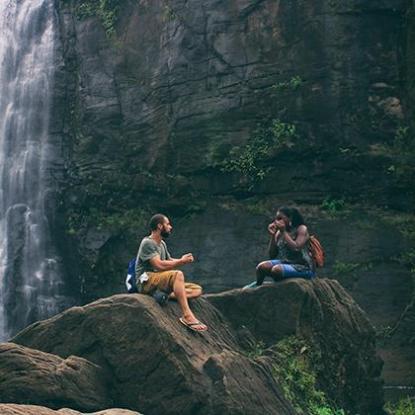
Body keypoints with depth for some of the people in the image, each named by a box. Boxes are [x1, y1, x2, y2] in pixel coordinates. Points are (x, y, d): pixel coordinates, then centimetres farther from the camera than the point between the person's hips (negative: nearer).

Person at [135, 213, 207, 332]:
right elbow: (159, 265, -21)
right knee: (177, 274, -36)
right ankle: (187, 316, -43)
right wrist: (182, 261, -14)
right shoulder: (147, 243, -10)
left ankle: (168, 295, -27)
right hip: (147, 282, -9)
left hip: (160, 282, 9)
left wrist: (182, 260, -2)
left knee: (197, 290, -3)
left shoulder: (162, 244, 20)